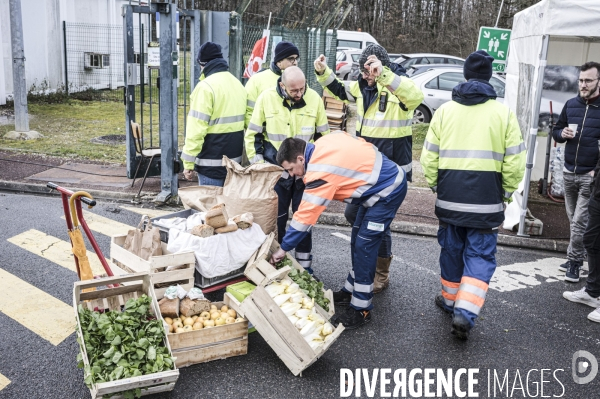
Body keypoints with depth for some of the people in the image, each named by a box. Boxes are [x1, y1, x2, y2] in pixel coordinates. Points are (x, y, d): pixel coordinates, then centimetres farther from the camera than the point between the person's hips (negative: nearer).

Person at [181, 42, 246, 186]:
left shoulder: (206, 87, -13)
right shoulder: (237, 84, 10)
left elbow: (196, 129, -17)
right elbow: (241, 121, 10)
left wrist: (188, 163, -12)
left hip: (211, 163, -8)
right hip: (235, 160, 8)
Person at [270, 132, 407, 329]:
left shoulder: (320, 171, -26)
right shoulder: (323, 143, -1)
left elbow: (306, 215, -24)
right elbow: (360, 143, 10)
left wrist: (284, 248, -15)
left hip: (388, 191, -10)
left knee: (364, 246, -9)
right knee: (357, 241, 15)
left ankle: (361, 309, -1)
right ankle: (351, 291, 27)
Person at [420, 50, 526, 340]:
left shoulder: (445, 110, 3)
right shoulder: (503, 114, -2)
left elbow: (429, 156, 3)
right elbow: (514, 163, -3)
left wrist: (434, 185, 16)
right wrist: (507, 193, 10)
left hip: (449, 198, 2)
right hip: (486, 202, -2)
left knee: (451, 250, 17)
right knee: (480, 255, 6)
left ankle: (451, 300, 32)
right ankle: (465, 312, -7)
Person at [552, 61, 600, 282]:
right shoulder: (571, 104, 7)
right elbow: (555, 130, 16)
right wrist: (562, 134, -7)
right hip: (569, 173, 5)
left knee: (579, 222, -5)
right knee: (574, 220, 14)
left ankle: (574, 261, 7)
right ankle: (575, 258, 26)